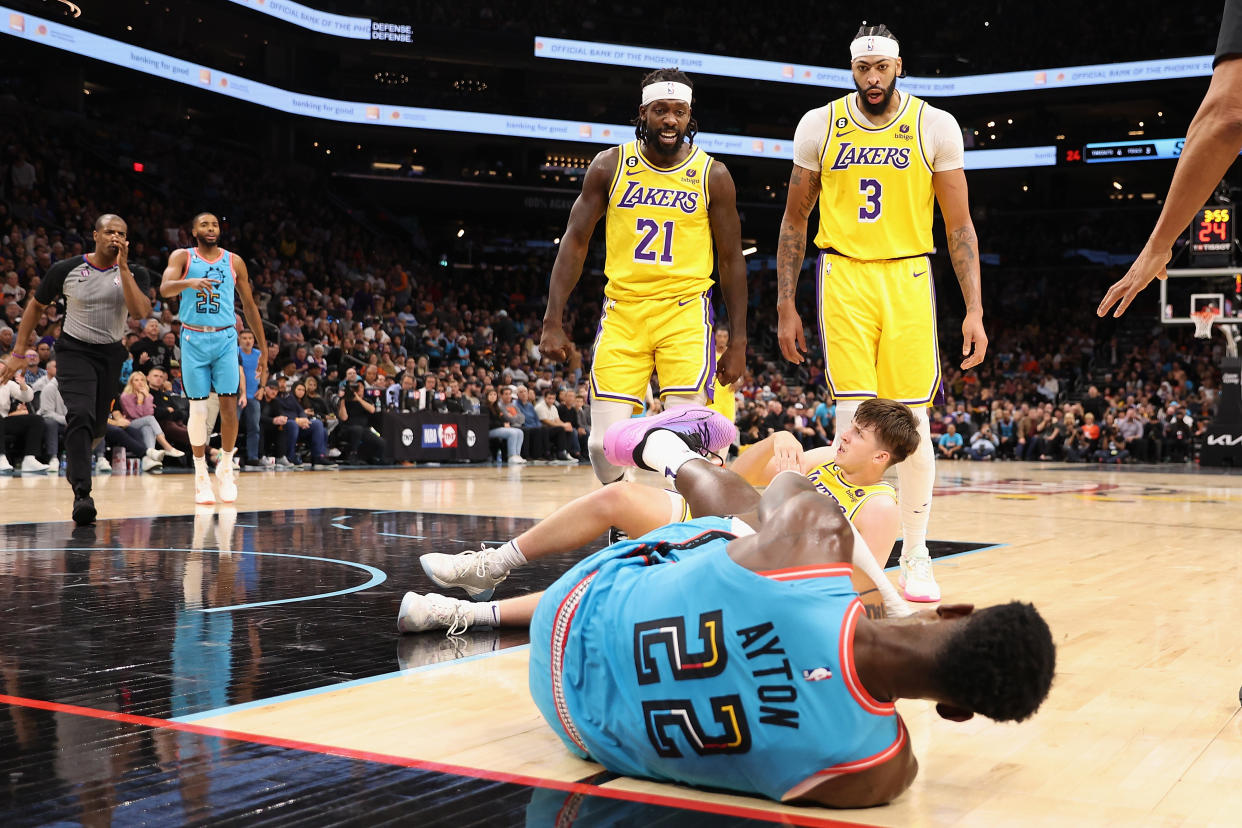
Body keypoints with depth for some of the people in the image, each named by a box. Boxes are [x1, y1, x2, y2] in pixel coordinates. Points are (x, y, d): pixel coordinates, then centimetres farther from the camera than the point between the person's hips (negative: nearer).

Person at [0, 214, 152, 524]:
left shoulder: (134, 273, -5)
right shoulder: (66, 269, -7)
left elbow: (140, 312, -22)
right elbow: (36, 305, 5)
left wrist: (123, 267, -24)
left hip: (112, 354, 3)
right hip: (75, 350, -3)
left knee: (97, 426, 13)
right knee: (81, 415, -24)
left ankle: (74, 462, 47)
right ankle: (82, 494, -26)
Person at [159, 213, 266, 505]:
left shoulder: (234, 261, 9)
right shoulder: (182, 257, 4)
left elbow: (249, 305, 14)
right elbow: (164, 289, -14)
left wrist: (263, 350, 12)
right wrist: (189, 282, -36)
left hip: (225, 339, 1)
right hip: (194, 339, -1)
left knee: (228, 406, -8)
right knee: (199, 410, -1)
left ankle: (226, 467, 12)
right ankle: (201, 474, 13)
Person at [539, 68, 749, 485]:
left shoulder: (712, 175, 0)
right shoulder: (610, 165, 2)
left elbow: (731, 259, 7)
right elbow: (575, 242, 5)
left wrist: (738, 340, 5)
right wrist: (553, 322, -3)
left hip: (685, 312, -1)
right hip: (623, 311, 1)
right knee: (605, 443, -6)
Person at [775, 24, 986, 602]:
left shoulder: (935, 126, 0)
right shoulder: (819, 125, 3)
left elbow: (959, 226, 2)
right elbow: (795, 220, 9)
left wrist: (974, 310, -5)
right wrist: (786, 306, 4)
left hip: (908, 278, 0)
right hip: (843, 276, 0)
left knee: (912, 421, -1)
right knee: (854, 416, -8)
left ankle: (916, 557, 12)